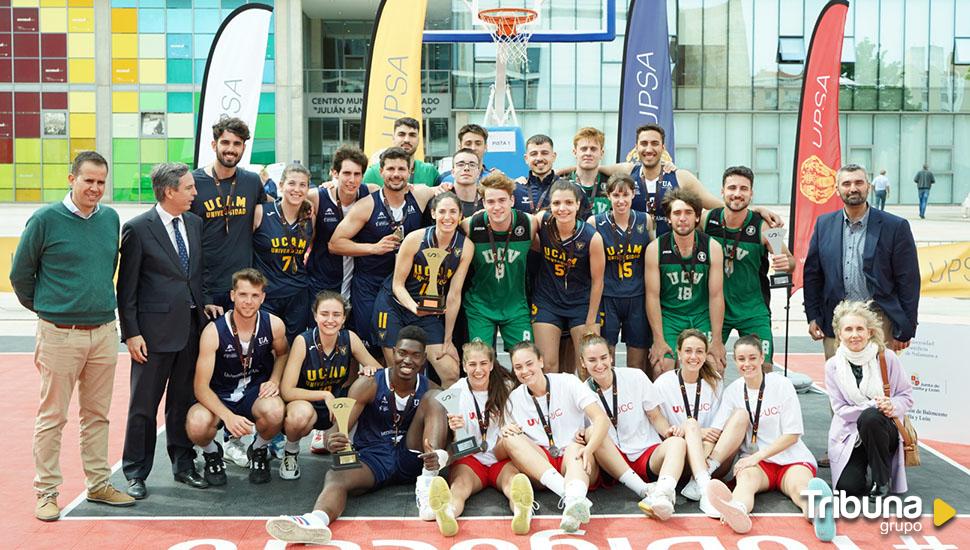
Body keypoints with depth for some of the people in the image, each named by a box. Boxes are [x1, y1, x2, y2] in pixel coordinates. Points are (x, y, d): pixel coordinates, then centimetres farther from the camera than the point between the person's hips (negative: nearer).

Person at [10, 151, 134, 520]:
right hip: (60, 334, -5)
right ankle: (46, 492, 13)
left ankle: (99, 485, 23)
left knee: (97, 414, 13)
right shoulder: (46, 219, -8)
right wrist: (44, 308, 8)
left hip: (105, 332, 5)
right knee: (52, 417, 3)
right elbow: (20, 273, 1)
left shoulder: (111, 219, 6)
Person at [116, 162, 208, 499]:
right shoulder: (138, 229, -8)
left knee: (183, 401, 14)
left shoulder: (195, 224, 10)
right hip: (154, 329, -5)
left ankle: (183, 465, 26)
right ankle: (136, 474, 16)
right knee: (144, 404, 5)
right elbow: (126, 287, -7)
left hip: (191, 328, 5)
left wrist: (204, 311, 7)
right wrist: (131, 333, -11)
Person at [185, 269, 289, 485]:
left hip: (256, 391, 1)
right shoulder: (214, 332, -19)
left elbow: (282, 353, 14)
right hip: (220, 397, -1)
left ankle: (259, 451, 2)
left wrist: (274, 381, -8)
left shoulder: (274, 325, -11)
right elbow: (201, 386, -19)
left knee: (274, 411, -35)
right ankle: (212, 453, 6)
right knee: (196, 426, -34)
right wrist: (228, 416, -34)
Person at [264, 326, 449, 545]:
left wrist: (439, 456, -30)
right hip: (372, 457, -1)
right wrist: (333, 441, -40)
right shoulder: (369, 385, -4)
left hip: (411, 460, 1)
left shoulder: (430, 390, 3)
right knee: (335, 476, -34)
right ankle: (317, 520, -68)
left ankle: (430, 479, -37)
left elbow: (449, 437, -4)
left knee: (432, 400, -18)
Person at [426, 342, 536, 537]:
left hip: (502, 459, 1)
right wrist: (454, 430, -25)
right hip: (469, 458, -1)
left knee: (512, 477, -34)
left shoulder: (505, 388, 7)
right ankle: (447, 513, -69)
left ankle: (522, 512, -67)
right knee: (460, 484, -35)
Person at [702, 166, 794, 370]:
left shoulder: (762, 227, -12)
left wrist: (786, 263, -25)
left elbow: (789, 261, -4)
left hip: (753, 310, -1)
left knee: (763, 368, -4)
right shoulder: (707, 219, -8)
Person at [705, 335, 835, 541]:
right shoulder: (732, 391, 9)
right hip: (755, 461, 1)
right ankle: (738, 511, -70)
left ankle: (818, 511, -71)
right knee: (746, 477, -35)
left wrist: (757, 456, -15)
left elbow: (792, 435, -4)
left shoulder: (782, 385, 1)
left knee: (799, 485, -35)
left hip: (791, 458, -1)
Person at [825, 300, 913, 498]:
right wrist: (873, 406, -23)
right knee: (848, 487, -21)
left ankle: (882, 480, -15)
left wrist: (892, 406, -23)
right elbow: (840, 408, -7)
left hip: (884, 431, -1)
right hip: (849, 435, 1)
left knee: (870, 417, -37)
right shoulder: (833, 365, -4)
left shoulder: (887, 358, -7)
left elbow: (907, 396, 0)